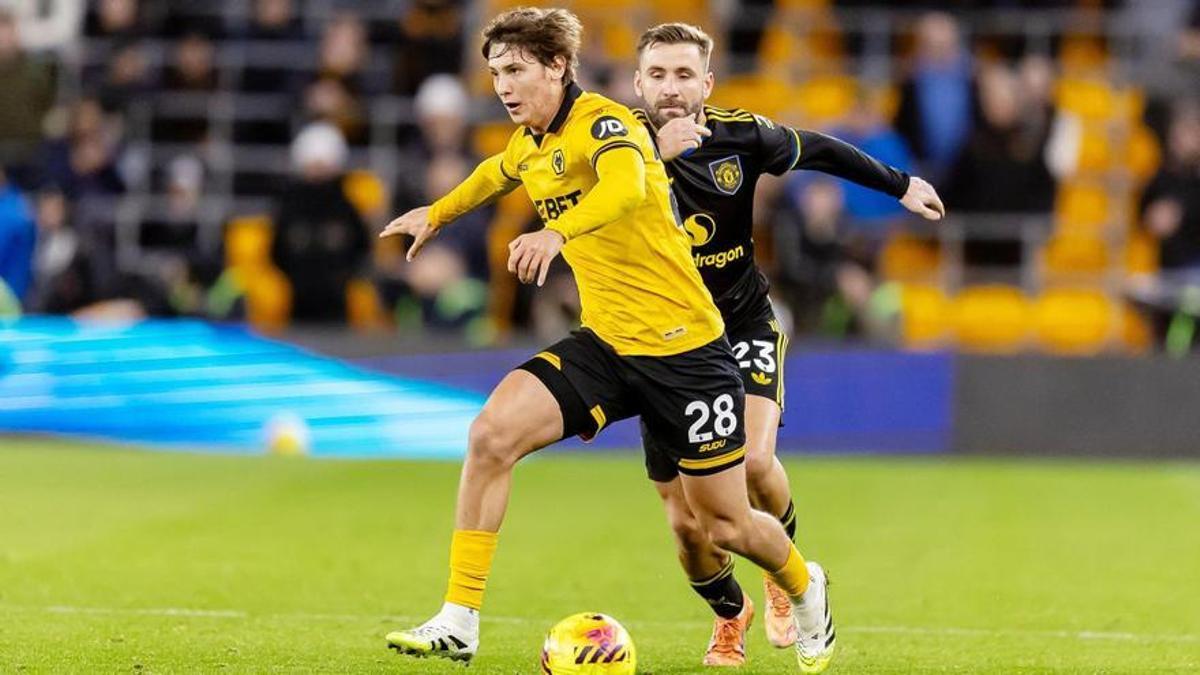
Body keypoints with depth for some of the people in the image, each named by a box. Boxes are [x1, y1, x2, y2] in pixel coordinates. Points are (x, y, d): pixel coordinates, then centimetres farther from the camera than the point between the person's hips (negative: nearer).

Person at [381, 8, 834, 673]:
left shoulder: (602, 121, -17)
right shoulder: (526, 148, 8)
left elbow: (627, 186, -41)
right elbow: (496, 171, 35)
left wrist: (557, 232, -58)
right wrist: (437, 214, 48)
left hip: (683, 350, -6)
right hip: (604, 344, 6)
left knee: (723, 524, 3)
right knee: (491, 434, -19)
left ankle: (805, 590, 38)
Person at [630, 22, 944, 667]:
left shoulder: (739, 133, -9)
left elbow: (816, 150, 10)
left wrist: (900, 185, 19)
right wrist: (653, 153, -49)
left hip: (744, 327, 0)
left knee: (754, 459, -25)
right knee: (686, 522, 0)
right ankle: (729, 612, 33)